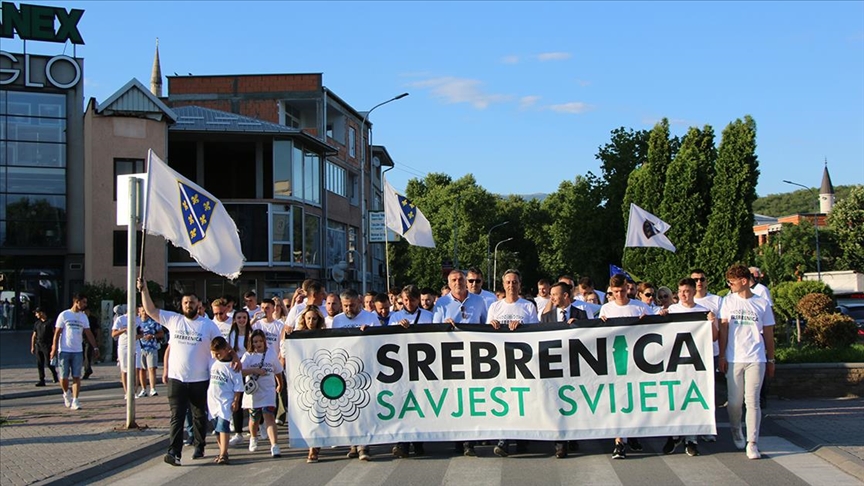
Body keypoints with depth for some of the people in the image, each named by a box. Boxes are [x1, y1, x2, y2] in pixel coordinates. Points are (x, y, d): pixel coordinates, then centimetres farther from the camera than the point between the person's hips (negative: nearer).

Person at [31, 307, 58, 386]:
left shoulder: (50, 322, -4)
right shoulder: (37, 323, 14)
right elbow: (34, 336, 17)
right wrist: (32, 347, 12)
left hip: (47, 345, -6)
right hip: (38, 345, 6)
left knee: (48, 363, -6)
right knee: (39, 364, 2)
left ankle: (54, 374, 19)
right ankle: (41, 380, 5)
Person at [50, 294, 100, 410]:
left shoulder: (84, 317, 9)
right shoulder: (64, 315, -3)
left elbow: (88, 333, 12)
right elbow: (57, 333, -3)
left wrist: (95, 347, 5)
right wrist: (54, 348, -9)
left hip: (78, 351, 3)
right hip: (64, 351, -3)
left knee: (76, 377, -3)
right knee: (64, 377, 0)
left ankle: (75, 401, -2)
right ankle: (66, 394, 27)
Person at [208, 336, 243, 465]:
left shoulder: (232, 366, -9)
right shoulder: (212, 363, 7)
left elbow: (238, 386, -6)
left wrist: (236, 401, -9)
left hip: (226, 401, -6)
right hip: (213, 400, 6)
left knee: (223, 426, -16)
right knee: (217, 428, 11)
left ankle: (223, 454, -18)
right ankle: (222, 451, 23)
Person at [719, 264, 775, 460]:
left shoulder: (762, 304, 4)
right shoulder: (729, 301, 6)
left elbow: (768, 333, 10)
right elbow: (723, 329, 5)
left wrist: (771, 360, 10)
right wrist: (721, 356, -1)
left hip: (756, 359, -1)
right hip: (733, 359, 1)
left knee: (752, 401, -5)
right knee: (735, 401, 5)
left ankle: (752, 443, -2)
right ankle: (736, 430, 33)